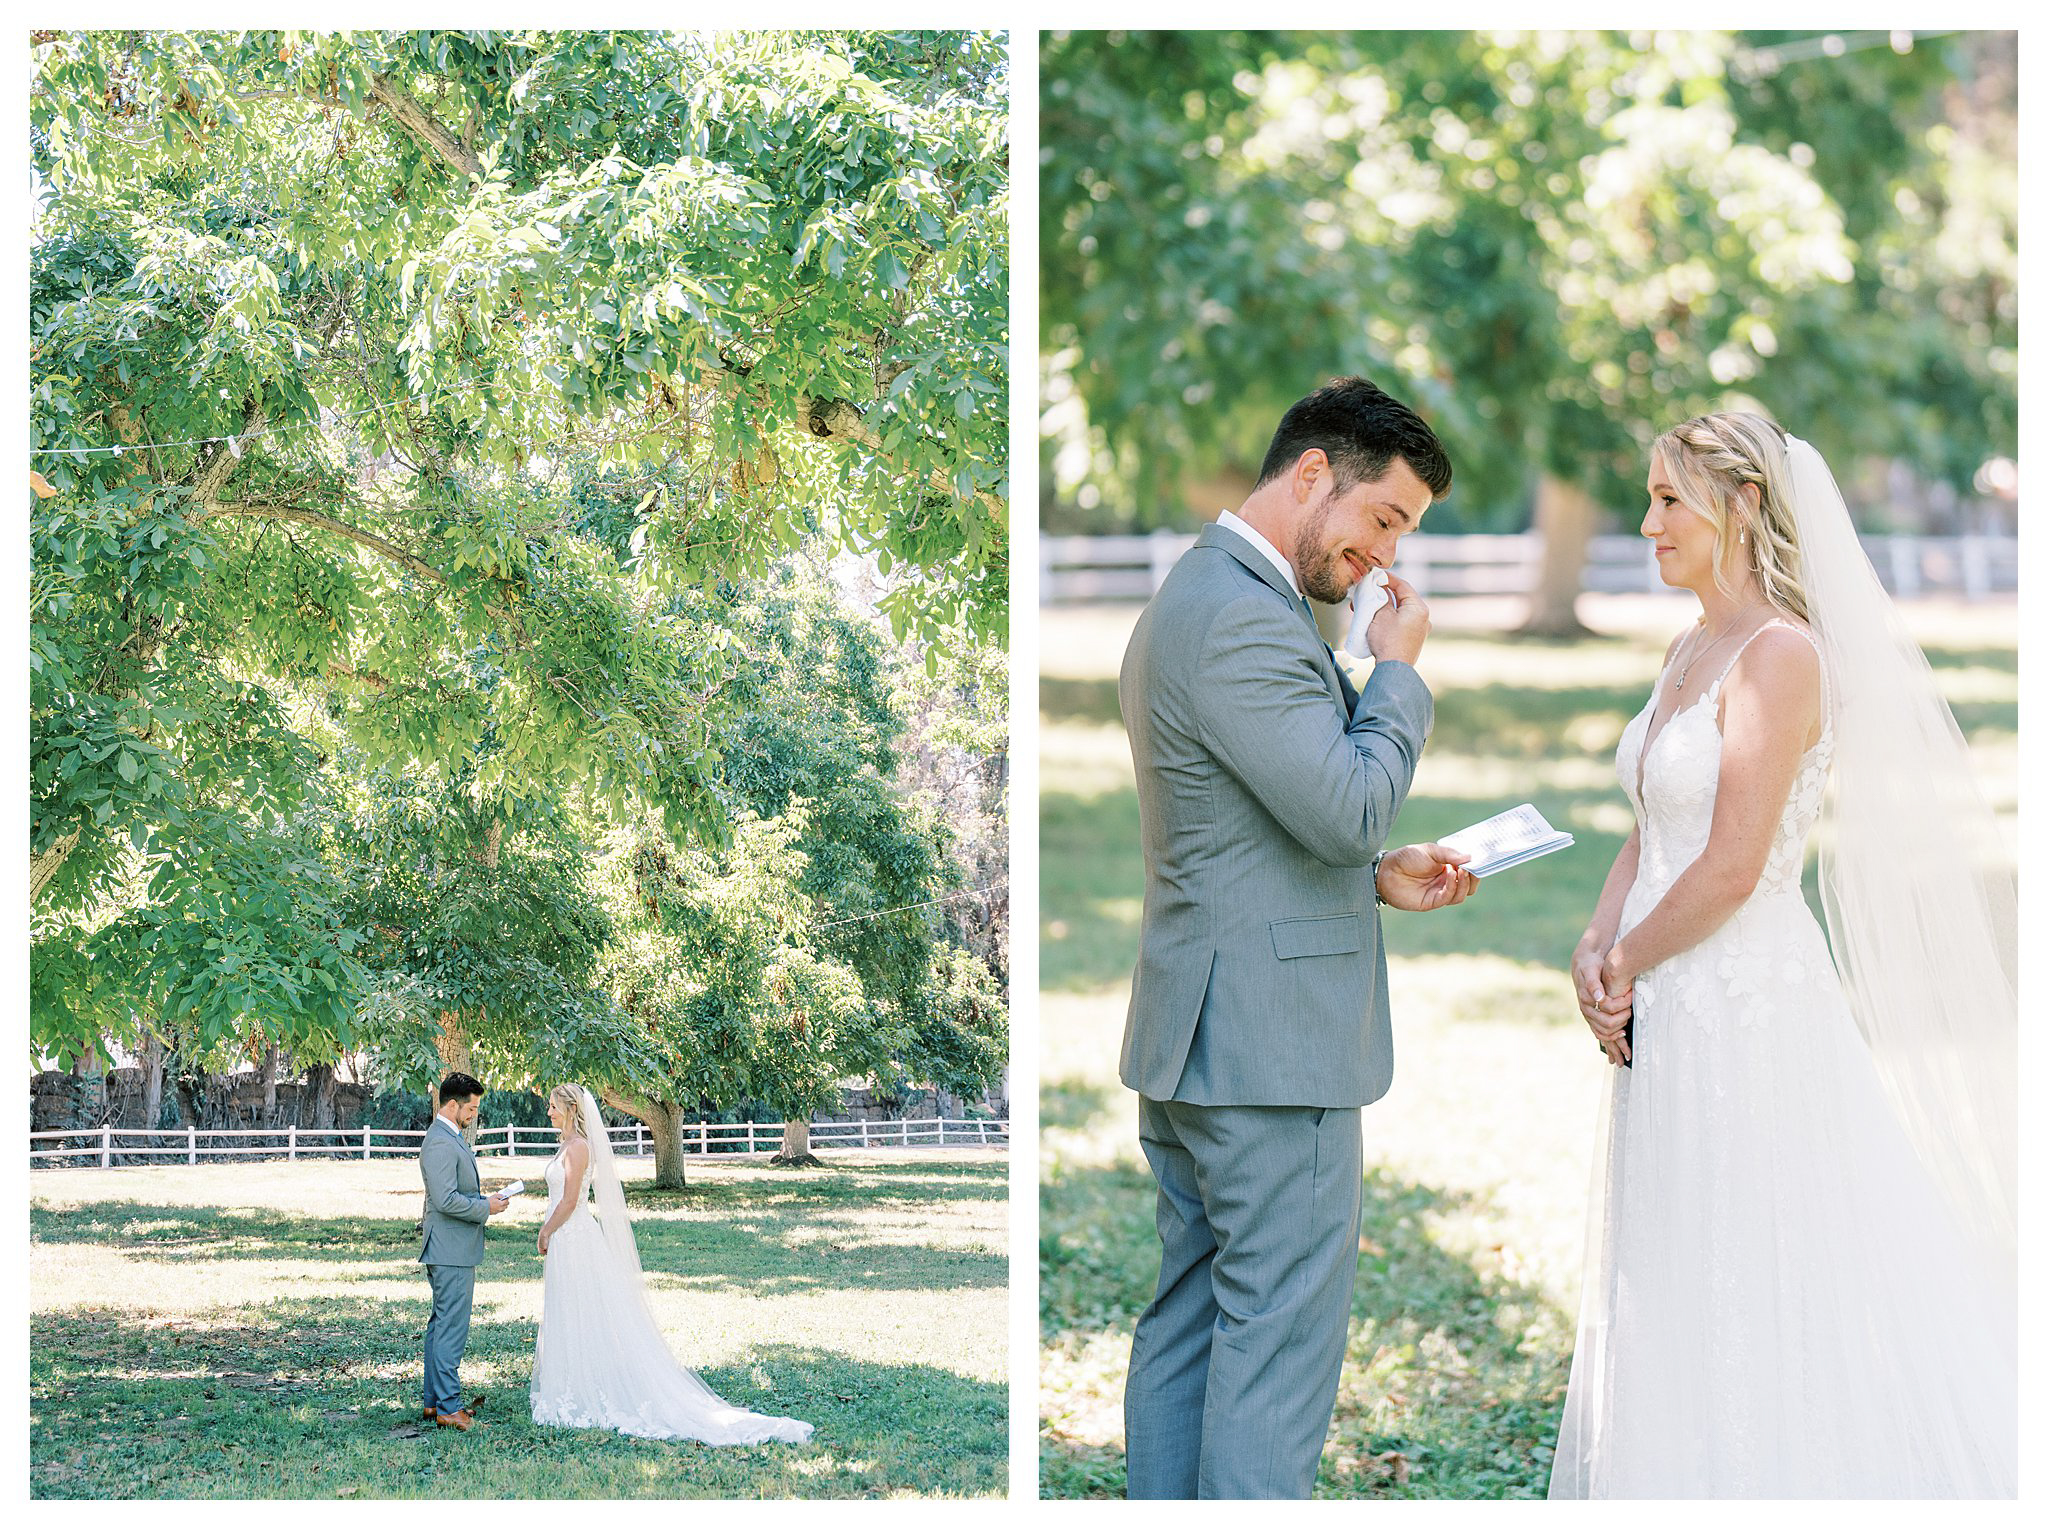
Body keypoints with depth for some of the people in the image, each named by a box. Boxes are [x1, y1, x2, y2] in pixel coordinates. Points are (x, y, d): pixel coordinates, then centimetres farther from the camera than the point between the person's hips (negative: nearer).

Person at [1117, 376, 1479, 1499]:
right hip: (1271, 1042, -11)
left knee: (1189, 1322, 13)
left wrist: (1376, 878, 12)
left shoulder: (1193, 596, 17)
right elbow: (1352, 804, -22)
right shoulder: (1243, 617, -18)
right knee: (1281, 1339, -5)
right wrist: (1397, 671, -8)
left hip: (1191, 1037, 11)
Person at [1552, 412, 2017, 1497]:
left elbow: (1731, 867, -20)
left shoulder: (1782, 653, -16)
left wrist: (1626, 963, -8)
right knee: (1675, 1299, 15)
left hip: (1747, 1010, -9)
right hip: (1673, 1017, 9)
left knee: (1758, 1303, -2)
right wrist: (1595, 946, -2)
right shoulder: (1689, 651, 13)